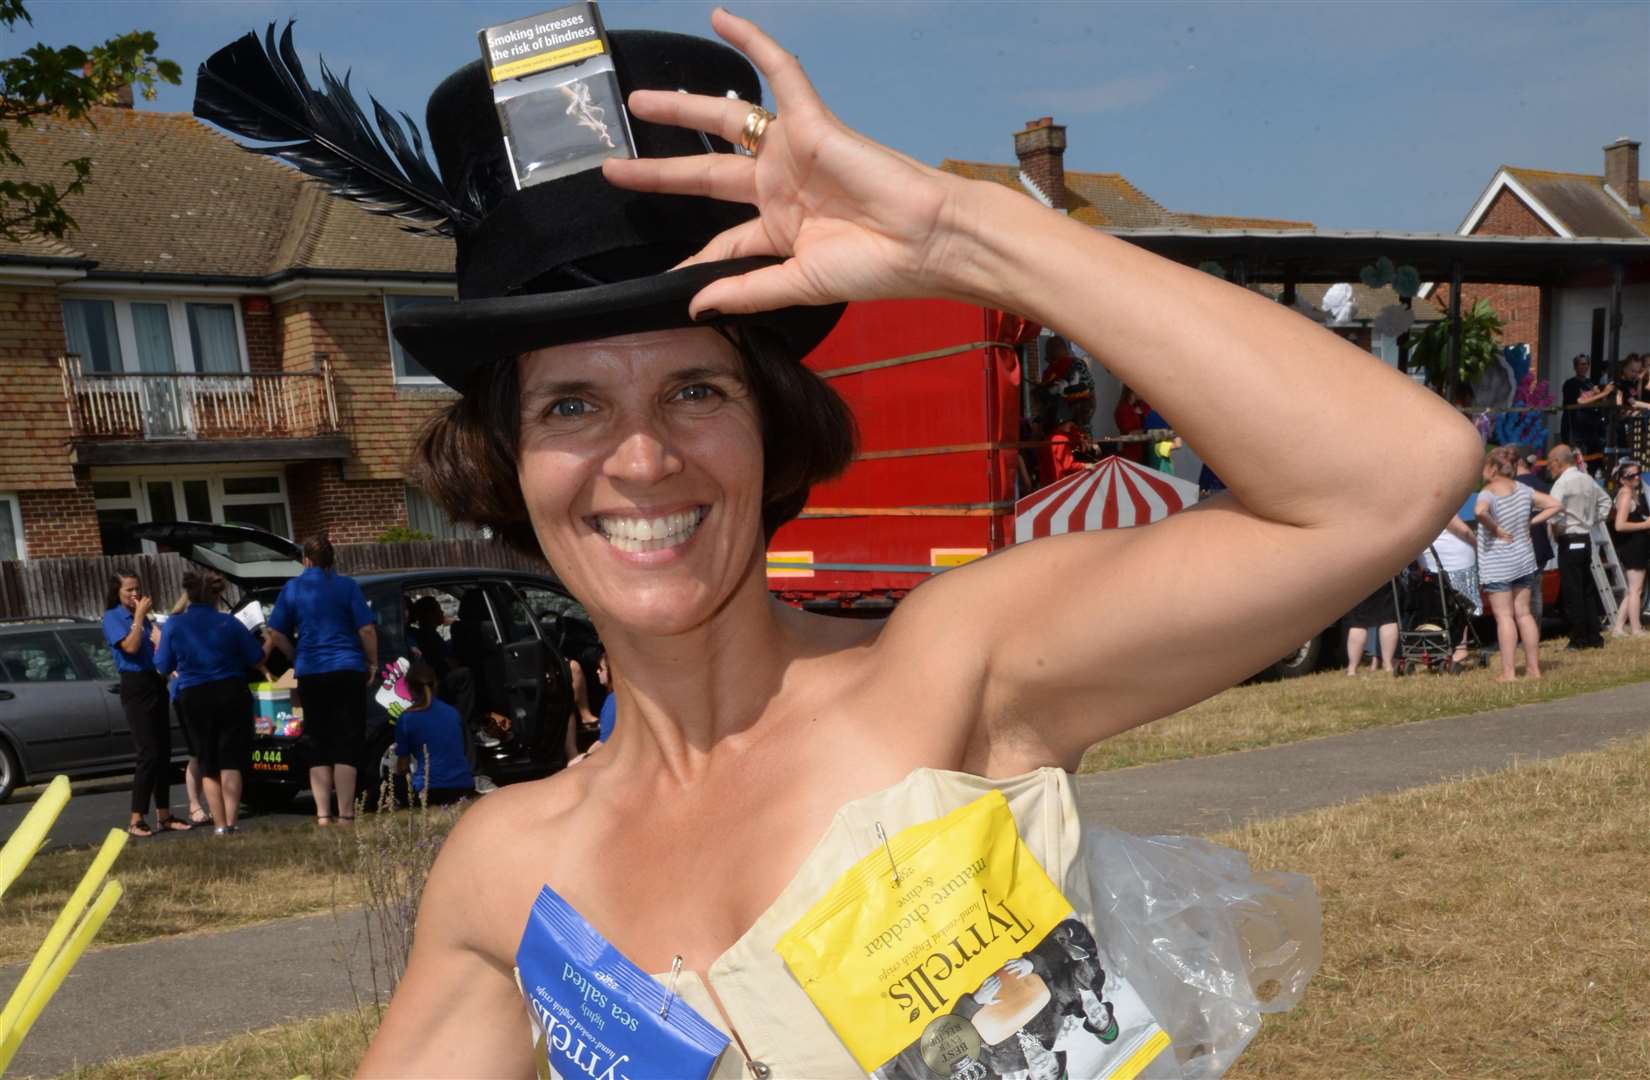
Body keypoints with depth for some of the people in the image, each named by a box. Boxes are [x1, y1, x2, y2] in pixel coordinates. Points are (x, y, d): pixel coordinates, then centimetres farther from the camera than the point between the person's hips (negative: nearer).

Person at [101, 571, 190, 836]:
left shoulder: (144, 618, 16)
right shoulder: (113, 618, -4)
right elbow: (130, 646, -18)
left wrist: (147, 617, 2)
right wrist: (139, 614, -12)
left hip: (156, 685, 7)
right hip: (136, 687, -7)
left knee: (164, 753, 7)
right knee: (149, 754, -12)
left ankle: (164, 816, 13)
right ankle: (136, 820, -8)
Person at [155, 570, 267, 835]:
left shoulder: (173, 625, -4)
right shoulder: (229, 623, -5)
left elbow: (163, 668, 1)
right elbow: (256, 658, 0)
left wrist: (158, 643, 19)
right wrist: (266, 673, 22)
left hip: (194, 698, 1)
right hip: (231, 693, -1)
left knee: (208, 766, 12)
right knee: (231, 763, 3)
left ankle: (220, 825, 10)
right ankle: (231, 823, -5)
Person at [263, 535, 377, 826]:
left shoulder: (291, 589, 7)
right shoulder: (347, 586, -1)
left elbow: (276, 634, 6)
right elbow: (367, 629, -6)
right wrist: (373, 664, 4)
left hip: (310, 674, 2)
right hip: (348, 671, -2)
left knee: (319, 747, 9)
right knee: (346, 746, -1)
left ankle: (322, 814, 4)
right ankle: (345, 814, -5)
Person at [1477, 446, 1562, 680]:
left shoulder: (1488, 493, -16)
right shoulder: (1523, 490, 4)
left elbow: (1480, 511, -39)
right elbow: (1554, 505, 10)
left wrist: (1496, 529, -23)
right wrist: (1530, 522, 5)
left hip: (1497, 564, -6)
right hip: (1524, 558, 6)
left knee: (1504, 617, -3)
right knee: (1524, 613, 13)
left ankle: (1508, 672, -2)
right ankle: (1534, 668, 16)